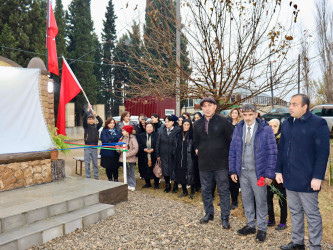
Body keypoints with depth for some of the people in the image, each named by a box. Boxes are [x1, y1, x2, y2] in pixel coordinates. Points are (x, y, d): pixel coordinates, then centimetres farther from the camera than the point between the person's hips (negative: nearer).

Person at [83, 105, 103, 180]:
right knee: (87, 164, 3)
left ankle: (96, 178, 16)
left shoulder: (96, 126, 5)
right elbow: (84, 119, -16)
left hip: (94, 147, 1)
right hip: (87, 148, -1)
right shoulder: (86, 126, 1)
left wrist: (96, 115, -26)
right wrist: (88, 110, -26)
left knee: (95, 164, 9)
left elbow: (101, 122, -13)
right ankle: (88, 178, 12)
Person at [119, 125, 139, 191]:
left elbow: (135, 149, -15)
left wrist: (127, 154, -16)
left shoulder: (132, 138, -12)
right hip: (124, 158, 6)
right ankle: (128, 184, 24)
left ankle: (132, 186, 12)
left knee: (131, 172, 2)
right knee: (126, 172, 13)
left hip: (130, 159, -6)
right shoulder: (122, 138, 8)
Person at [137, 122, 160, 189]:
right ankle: (147, 183, 25)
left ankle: (156, 184, 16)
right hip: (144, 157, 3)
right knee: (145, 171, 7)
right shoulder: (141, 136, 9)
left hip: (154, 157, -3)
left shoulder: (157, 135, -1)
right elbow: (139, 146, 6)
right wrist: (144, 149, -11)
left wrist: (153, 149, -15)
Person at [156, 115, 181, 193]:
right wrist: (158, 154, 5)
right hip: (164, 155, 3)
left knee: (174, 171, 5)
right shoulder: (162, 132, 7)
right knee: (165, 171, 6)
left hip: (173, 155, -3)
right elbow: (158, 143, 8)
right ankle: (167, 186, 23)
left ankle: (175, 186, 22)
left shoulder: (177, 131, -5)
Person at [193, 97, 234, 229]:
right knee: (205, 190, 14)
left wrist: (227, 153, -2)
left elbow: (232, 139, -1)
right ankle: (209, 213, 30)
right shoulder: (198, 124, 7)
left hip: (221, 163, -4)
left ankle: (225, 217, 14)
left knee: (224, 190, 3)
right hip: (204, 162, 4)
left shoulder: (223, 121, -6)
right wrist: (197, 149, 9)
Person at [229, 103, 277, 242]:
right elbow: (233, 151, 8)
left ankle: (262, 228, 23)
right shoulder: (238, 129, 4)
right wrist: (232, 170, 4)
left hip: (258, 172, -4)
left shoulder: (265, 129, -9)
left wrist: (269, 173, -12)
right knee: (246, 199, 14)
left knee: (260, 201, 7)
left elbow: (272, 152, -9)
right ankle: (250, 225, 31)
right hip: (242, 172, 4)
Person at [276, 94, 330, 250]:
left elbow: (323, 152, -13)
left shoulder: (318, 123, -11)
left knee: (312, 214, 6)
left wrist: (318, 177, -16)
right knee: (294, 211, 17)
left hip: (307, 180, -6)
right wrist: (279, 170, 9)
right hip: (289, 178, 7)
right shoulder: (287, 124, 9)